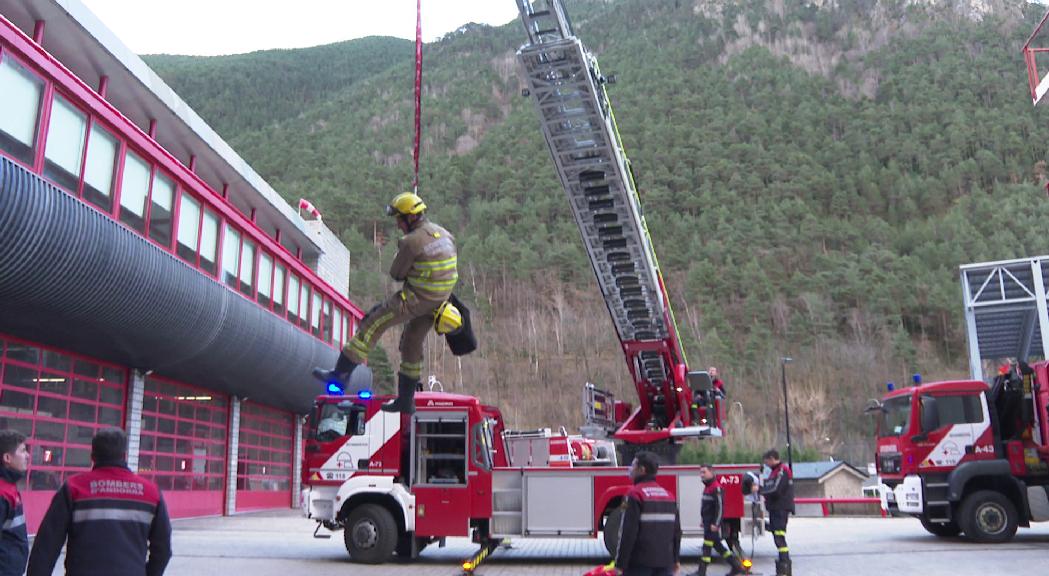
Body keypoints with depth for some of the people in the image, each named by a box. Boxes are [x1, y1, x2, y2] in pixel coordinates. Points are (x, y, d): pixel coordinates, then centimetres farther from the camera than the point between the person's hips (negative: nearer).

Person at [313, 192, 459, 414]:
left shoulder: (411, 241, -17)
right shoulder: (445, 234, 7)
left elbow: (396, 274, -9)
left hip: (415, 298, -8)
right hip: (437, 303, 8)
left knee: (372, 324, 0)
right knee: (412, 345, 18)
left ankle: (341, 373, 2)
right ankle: (406, 400, 25)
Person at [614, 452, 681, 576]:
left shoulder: (635, 494, -12)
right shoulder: (669, 495, 10)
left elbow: (628, 532, -15)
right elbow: (676, 530, 14)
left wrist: (620, 564, -10)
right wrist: (676, 559, 23)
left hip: (640, 562, -6)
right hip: (665, 561, 6)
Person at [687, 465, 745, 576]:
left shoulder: (716, 488, -17)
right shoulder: (707, 487, 14)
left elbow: (720, 507, -22)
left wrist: (715, 524, -24)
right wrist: (704, 521, 23)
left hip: (713, 523, -10)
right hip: (708, 522, 10)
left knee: (707, 546, -5)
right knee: (717, 545, 14)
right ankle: (736, 566, 19)